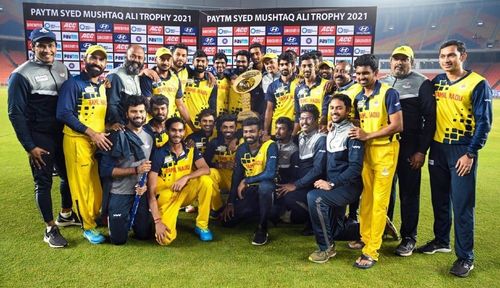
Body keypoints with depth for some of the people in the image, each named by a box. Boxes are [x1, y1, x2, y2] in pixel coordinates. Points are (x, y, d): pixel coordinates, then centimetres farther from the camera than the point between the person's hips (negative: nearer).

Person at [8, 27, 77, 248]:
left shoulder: (62, 69, 6)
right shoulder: (21, 75, -11)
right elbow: (16, 114, -10)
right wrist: (29, 146, -13)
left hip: (63, 134, 6)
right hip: (40, 138, -6)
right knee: (43, 182, 3)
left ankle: (65, 215, 37)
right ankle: (50, 229, 17)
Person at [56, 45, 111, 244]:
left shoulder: (104, 86, 14)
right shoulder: (73, 83, -7)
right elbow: (63, 114, -16)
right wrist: (91, 133, -19)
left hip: (101, 141, 6)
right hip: (78, 141, -6)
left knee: (99, 183, 12)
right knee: (81, 184, 2)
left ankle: (94, 217, 32)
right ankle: (89, 227, 14)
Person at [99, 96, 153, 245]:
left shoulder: (149, 137, 3)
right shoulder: (117, 137, -13)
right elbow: (106, 169, -17)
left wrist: (145, 184, -8)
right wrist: (136, 170, -24)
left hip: (140, 193, 4)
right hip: (119, 194, -4)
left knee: (144, 235, 7)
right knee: (119, 239, 1)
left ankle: (130, 218, 37)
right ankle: (112, 218, 32)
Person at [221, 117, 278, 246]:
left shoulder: (270, 146, -18)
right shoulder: (241, 149, 0)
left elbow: (270, 173, -29)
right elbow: (236, 176, 4)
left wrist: (245, 181, -18)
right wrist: (230, 202, 0)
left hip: (266, 186, -5)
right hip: (249, 190, 5)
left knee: (264, 186, -41)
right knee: (228, 221, -3)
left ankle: (262, 228, -20)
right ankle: (257, 211, 23)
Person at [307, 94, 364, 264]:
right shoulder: (330, 133, 11)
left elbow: (356, 167, -22)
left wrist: (332, 184, -25)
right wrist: (326, 182, 2)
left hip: (348, 186, -8)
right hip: (333, 187, 8)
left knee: (314, 197, -32)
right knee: (335, 231, 16)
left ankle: (326, 247, -15)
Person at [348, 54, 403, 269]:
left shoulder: (389, 93, -10)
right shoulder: (358, 98, 10)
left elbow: (397, 126, -15)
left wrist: (368, 136, -16)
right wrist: (356, 134, -1)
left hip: (385, 151, -6)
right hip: (365, 150, 6)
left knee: (379, 200, -2)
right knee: (366, 198, 10)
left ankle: (372, 250, 3)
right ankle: (365, 237, 25)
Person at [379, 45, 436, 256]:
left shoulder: (422, 83, -1)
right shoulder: (381, 83, 13)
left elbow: (430, 118, -6)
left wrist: (422, 150, -12)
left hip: (409, 147, -4)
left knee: (409, 193, 3)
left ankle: (409, 238, 15)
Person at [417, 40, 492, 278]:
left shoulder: (478, 84, -7)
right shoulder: (436, 82, 8)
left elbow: (484, 122, -8)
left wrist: (470, 154, -13)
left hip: (462, 151, -5)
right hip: (437, 149, 5)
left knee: (462, 205, -1)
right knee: (439, 200, 15)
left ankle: (465, 257, 12)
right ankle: (441, 241, 33)